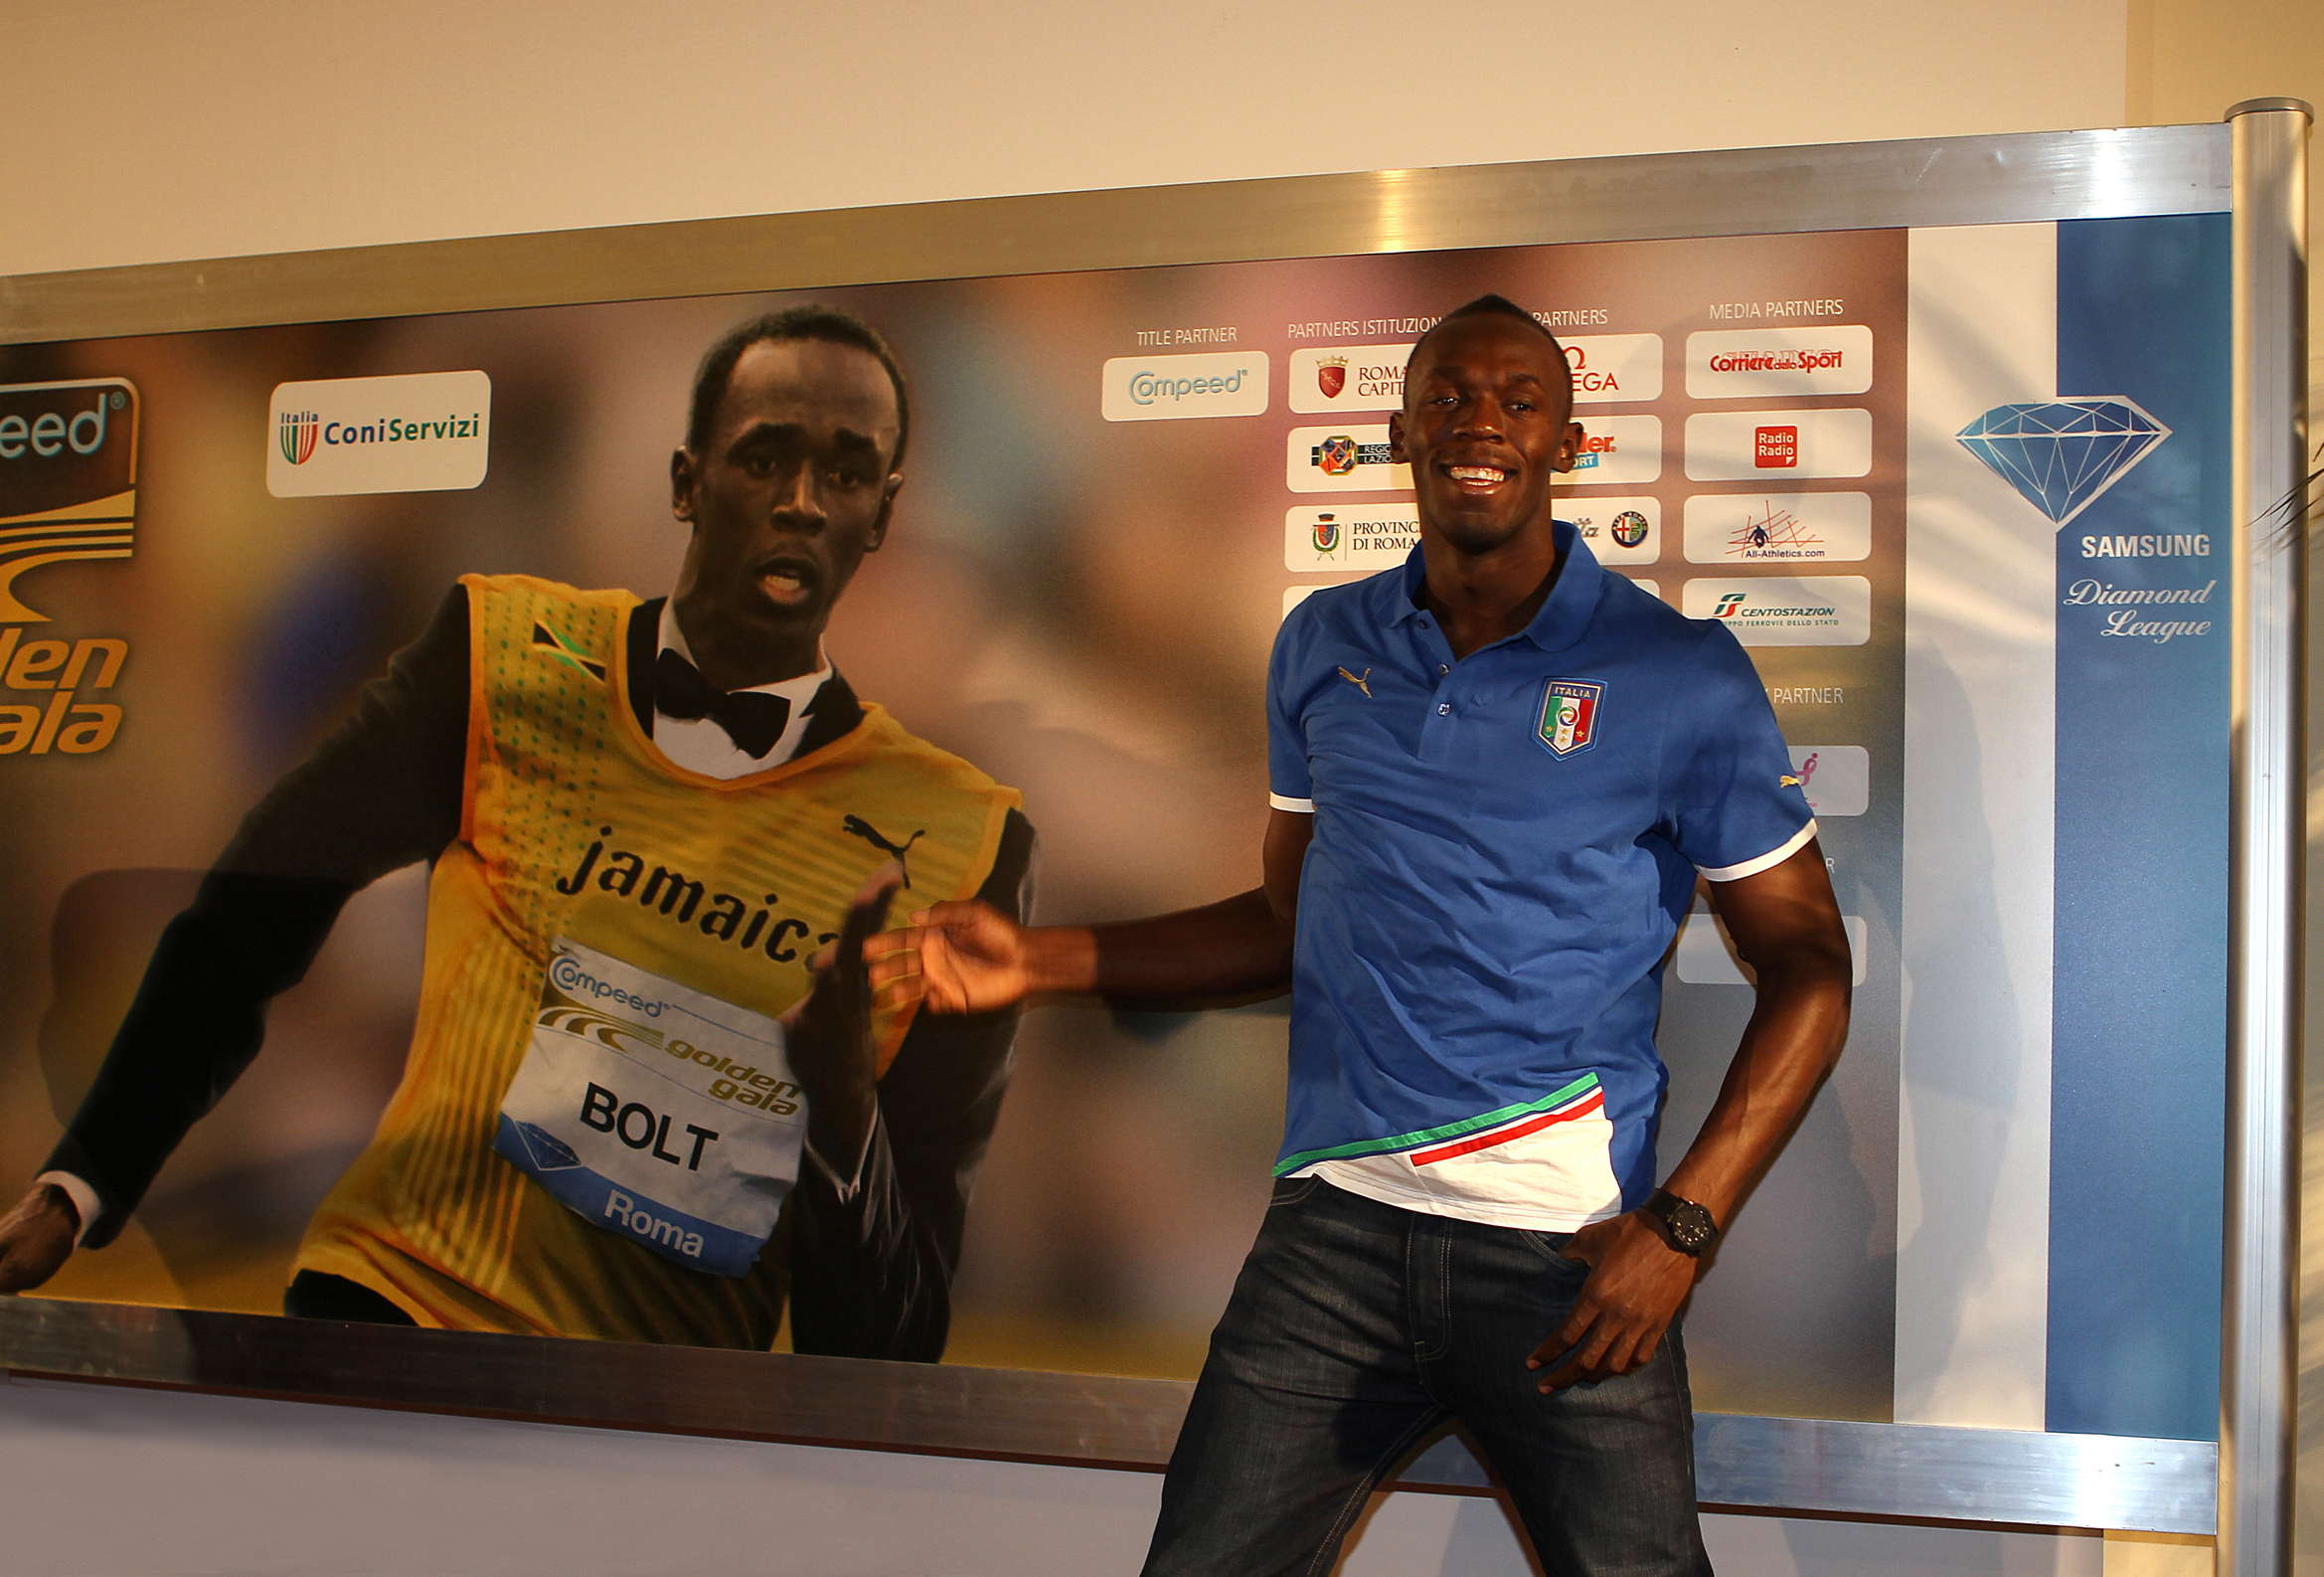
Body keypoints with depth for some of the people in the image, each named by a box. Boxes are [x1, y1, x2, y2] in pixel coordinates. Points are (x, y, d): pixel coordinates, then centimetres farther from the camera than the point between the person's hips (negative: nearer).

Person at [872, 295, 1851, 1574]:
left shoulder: (1681, 677, -3)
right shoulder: (1321, 649, 10)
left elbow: (1806, 964, 0)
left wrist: (1680, 1228, -9)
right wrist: (1040, 962, 10)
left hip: (1565, 1246, -2)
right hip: (1336, 1224, 3)